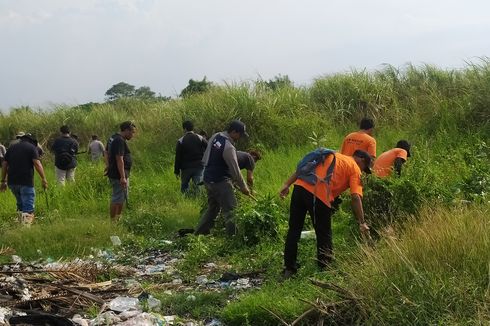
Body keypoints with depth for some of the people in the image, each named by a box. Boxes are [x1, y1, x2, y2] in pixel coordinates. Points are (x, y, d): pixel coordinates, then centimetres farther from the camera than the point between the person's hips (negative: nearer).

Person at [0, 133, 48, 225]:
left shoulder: (11, 148, 17)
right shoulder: (32, 147, 1)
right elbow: (37, 164, -11)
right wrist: (43, 179, -10)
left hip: (12, 182, 5)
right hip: (26, 182, -5)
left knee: (20, 204, 21)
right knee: (28, 207, -4)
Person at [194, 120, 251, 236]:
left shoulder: (215, 137, 5)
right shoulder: (228, 147, -21)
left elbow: (206, 159, 15)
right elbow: (235, 170, -17)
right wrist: (243, 187, -7)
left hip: (208, 179, 9)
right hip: (220, 182, -9)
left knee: (212, 208, 19)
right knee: (230, 210, -6)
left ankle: (198, 233, 24)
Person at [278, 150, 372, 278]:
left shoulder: (331, 155, 29)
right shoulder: (355, 169, 11)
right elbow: (356, 198, -2)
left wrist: (287, 184, 15)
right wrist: (362, 223, -1)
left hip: (300, 186, 6)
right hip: (319, 195, -6)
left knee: (294, 230, 16)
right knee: (324, 235, 11)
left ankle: (289, 269, 22)